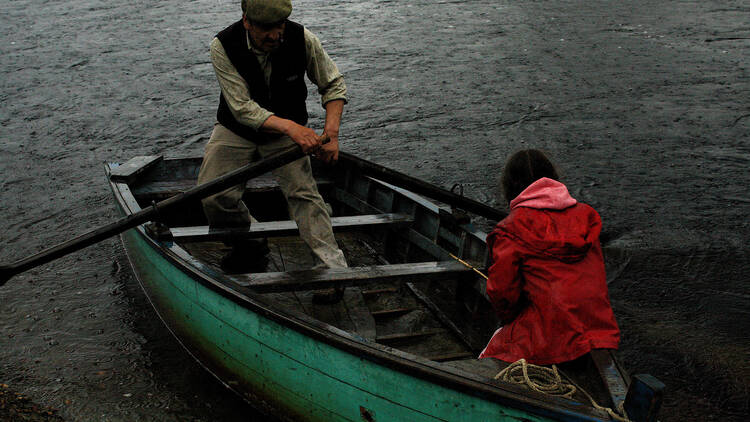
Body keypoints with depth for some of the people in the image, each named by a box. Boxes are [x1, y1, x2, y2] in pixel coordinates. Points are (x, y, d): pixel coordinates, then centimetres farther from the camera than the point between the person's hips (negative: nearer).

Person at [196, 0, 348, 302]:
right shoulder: (223, 46, -23)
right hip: (236, 130, 0)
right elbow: (243, 108, -27)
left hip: (287, 129, 0)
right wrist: (291, 127, -42)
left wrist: (331, 133, -22)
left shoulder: (302, 39, -19)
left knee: (302, 191, -20)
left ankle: (332, 269, -19)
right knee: (215, 196, -16)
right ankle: (249, 249, 12)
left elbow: (333, 84, -6)